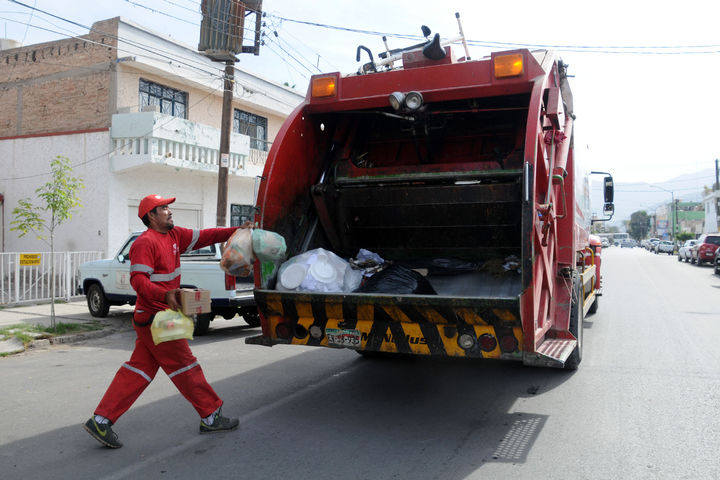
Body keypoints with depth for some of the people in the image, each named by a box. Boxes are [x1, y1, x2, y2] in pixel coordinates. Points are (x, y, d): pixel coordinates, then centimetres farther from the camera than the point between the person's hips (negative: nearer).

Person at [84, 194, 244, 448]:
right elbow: (138, 280, -22)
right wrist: (165, 294, -36)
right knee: (184, 365, 0)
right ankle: (211, 417, 11)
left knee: (139, 370, 10)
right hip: (155, 317, -9)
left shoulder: (174, 235, 12)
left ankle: (101, 420, 14)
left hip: (162, 315, 9)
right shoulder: (145, 243, -14)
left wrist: (235, 231, 12)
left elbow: (203, 236, 17)